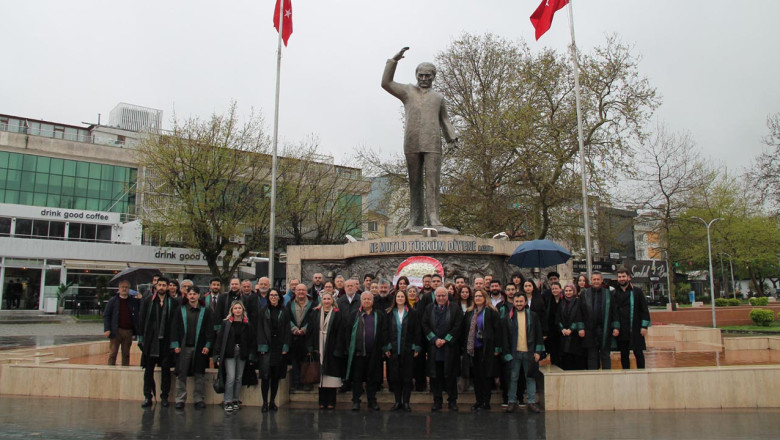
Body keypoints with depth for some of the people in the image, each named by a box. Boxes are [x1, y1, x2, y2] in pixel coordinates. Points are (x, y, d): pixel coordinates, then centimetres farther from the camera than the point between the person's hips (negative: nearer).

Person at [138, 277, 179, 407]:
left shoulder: (173, 303, 1)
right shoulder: (148, 301, 5)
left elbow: (175, 322, 1)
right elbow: (142, 320, 6)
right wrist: (141, 338, 1)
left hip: (166, 341, -1)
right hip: (150, 340, 1)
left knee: (166, 369, 5)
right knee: (148, 369, 4)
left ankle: (164, 397, 14)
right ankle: (147, 397, 12)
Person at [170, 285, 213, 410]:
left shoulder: (205, 311, 5)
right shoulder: (181, 310, 6)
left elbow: (209, 330, 4)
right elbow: (175, 328, 4)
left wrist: (207, 345, -5)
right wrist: (175, 345, -4)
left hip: (199, 347, 0)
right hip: (183, 347, 0)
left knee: (199, 374, 3)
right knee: (181, 374, 1)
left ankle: (199, 399, 12)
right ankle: (180, 400, 10)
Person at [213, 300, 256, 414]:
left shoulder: (247, 324, 5)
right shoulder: (226, 323, 0)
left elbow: (252, 340, 7)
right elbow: (219, 339, -1)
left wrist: (251, 355, 0)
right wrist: (218, 356, -6)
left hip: (242, 354, 2)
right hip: (229, 353, -2)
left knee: (239, 378, 7)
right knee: (231, 377, -11)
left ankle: (235, 401, 19)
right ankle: (227, 402, -1)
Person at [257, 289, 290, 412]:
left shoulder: (284, 312, 6)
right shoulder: (264, 311, 6)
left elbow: (287, 330, 4)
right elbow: (260, 329, 2)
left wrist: (285, 347, -5)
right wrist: (262, 346, -8)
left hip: (279, 346, 1)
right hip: (267, 346, -1)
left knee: (276, 376, 5)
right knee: (265, 375, -8)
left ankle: (272, 401, 13)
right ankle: (265, 402, -1)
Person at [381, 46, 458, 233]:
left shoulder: (439, 97, 24)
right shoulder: (408, 91, 19)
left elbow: (444, 120, 22)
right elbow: (386, 83, 11)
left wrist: (452, 136, 5)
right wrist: (394, 60, 4)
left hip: (433, 144, 0)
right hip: (412, 144, 0)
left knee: (433, 181, -11)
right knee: (415, 182, 1)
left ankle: (433, 219, -18)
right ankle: (416, 221, 3)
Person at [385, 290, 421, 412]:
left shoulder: (412, 313, 2)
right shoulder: (390, 313, 6)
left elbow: (416, 331, 2)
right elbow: (386, 331, 6)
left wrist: (416, 348, -3)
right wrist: (386, 347, -1)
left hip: (408, 349, -1)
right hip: (393, 350, 1)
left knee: (407, 377, 2)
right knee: (394, 377, 3)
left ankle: (406, 402, 11)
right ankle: (398, 401, 14)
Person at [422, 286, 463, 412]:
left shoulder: (455, 308, 2)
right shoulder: (429, 309, 9)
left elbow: (457, 326, -5)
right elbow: (425, 326, 2)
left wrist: (445, 340, -10)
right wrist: (435, 340, -9)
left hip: (450, 348, -2)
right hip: (434, 348, 2)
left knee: (451, 375, 3)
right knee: (435, 376, 4)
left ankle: (452, 401, 15)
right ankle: (437, 401, 13)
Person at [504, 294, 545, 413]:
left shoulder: (532, 316, 6)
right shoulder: (509, 317, 4)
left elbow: (538, 334, 6)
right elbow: (505, 336, 4)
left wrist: (538, 351, -1)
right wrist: (507, 353, -4)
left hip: (529, 352, 1)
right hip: (514, 352, 0)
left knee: (530, 377, 5)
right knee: (513, 378, 4)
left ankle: (531, 402, 13)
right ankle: (512, 402, 12)